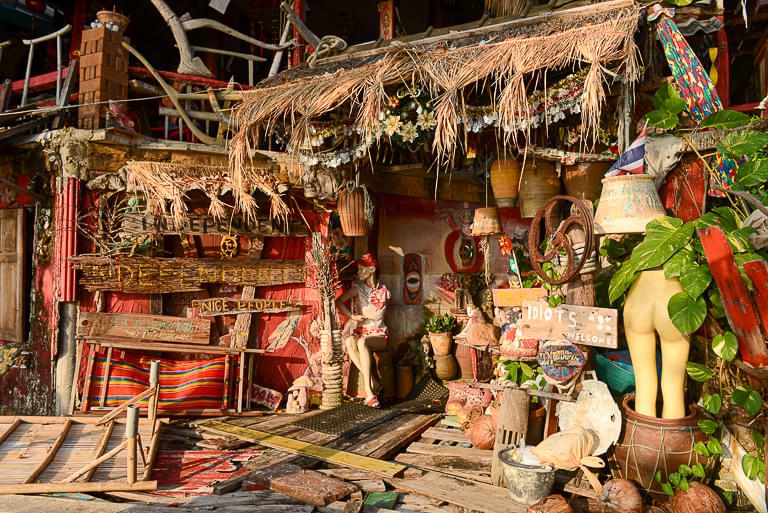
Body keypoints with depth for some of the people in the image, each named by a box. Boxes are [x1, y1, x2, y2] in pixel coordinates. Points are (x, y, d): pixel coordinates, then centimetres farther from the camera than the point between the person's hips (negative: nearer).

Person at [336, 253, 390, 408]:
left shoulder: (384, 292, 3)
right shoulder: (358, 288, 8)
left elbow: (376, 315, 3)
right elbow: (338, 302, -3)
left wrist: (360, 313, 4)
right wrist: (352, 316, -13)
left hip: (378, 335, -2)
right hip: (360, 332, 2)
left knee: (362, 342, -38)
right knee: (350, 341, -35)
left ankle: (369, 389, -40)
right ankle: (372, 382, -33)